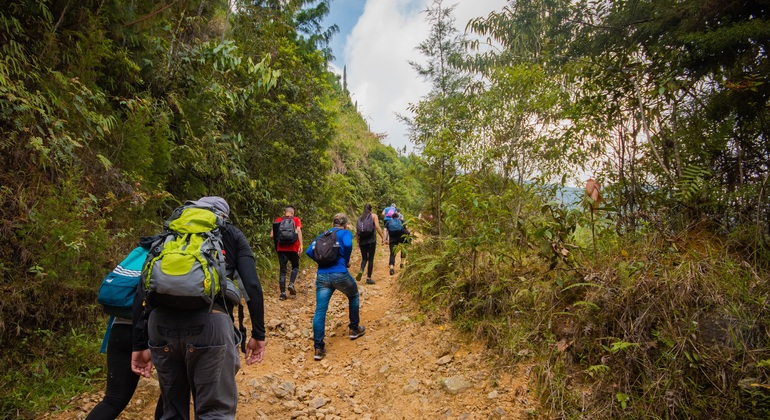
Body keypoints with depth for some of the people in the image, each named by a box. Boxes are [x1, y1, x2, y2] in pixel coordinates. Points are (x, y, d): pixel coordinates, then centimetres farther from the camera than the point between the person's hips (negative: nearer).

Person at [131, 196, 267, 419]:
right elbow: (252, 285, 6)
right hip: (210, 323, -3)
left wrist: (140, 344, 20)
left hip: (161, 323, 4)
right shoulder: (232, 234, 20)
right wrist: (258, 334, 12)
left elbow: (142, 290, 17)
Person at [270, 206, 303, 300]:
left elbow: (272, 235, 4)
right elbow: (298, 231, -11)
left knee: (282, 270, 8)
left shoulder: (278, 220, 10)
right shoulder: (296, 220, 5)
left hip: (281, 249, 2)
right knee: (295, 266, 20)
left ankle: (282, 293, 3)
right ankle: (291, 284, -2)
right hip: (293, 248, -1)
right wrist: (301, 245, -15)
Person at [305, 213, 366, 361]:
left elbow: (309, 251, 10)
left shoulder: (323, 235, 19)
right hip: (339, 274, -3)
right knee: (353, 296, 25)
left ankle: (318, 348, -1)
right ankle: (354, 329, 35)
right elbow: (347, 245, -17)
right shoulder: (345, 233, 5)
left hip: (322, 276, 4)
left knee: (320, 311, 1)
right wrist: (347, 261, -1)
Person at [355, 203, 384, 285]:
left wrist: (358, 242, 16)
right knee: (370, 259, 3)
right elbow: (377, 227, -9)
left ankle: (361, 271, -13)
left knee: (364, 258, 14)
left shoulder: (360, 218, 12)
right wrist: (383, 238, -8)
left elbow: (357, 231, 9)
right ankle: (369, 278, 3)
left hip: (362, 241, 3)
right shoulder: (373, 216, 3)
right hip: (371, 240, -3)